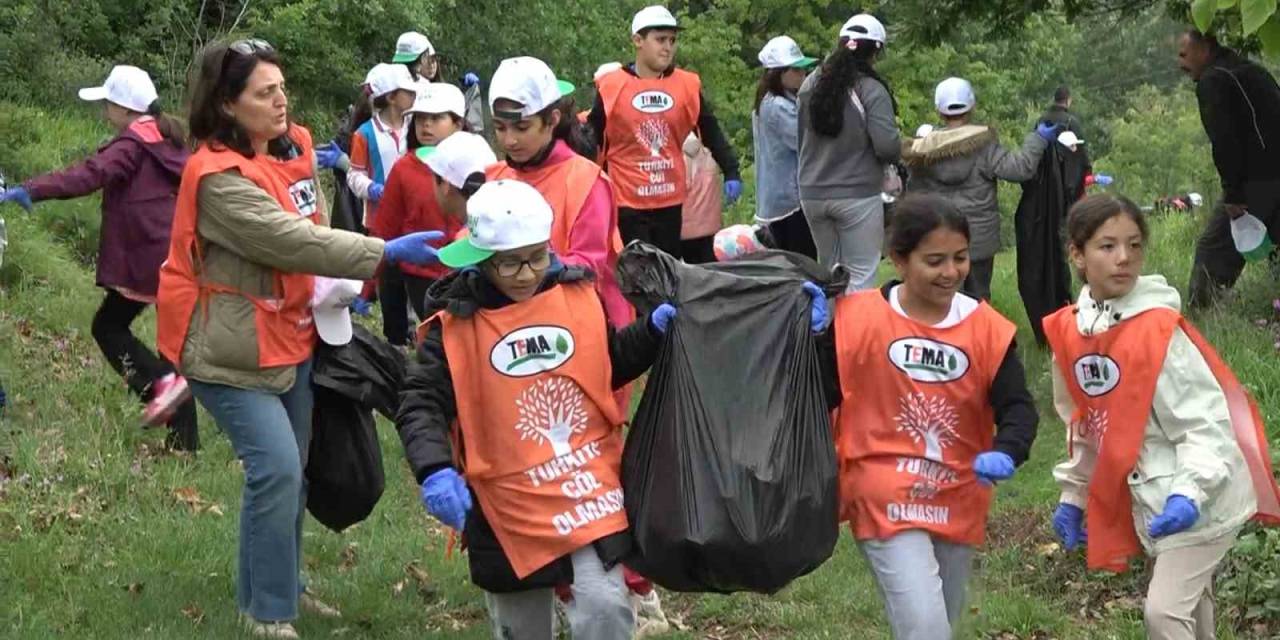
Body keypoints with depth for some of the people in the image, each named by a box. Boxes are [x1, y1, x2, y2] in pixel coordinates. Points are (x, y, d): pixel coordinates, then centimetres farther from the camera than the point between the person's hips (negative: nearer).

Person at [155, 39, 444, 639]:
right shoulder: (219, 178, -22)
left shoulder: (293, 151, 5)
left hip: (290, 337, 8)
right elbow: (292, 242, -30)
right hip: (233, 349, -8)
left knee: (291, 471, 13)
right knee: (277, 468, -15)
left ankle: (275, 586, 30)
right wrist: (388, 253, -32)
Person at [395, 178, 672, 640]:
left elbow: (611, 365, 17)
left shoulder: (578, 298, 0)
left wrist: (653, 331, 0)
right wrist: (434, 472, -28)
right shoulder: (455, 325, -9)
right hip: (507, 502, -1)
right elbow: (421, 405, -12)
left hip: (589, 488, 1)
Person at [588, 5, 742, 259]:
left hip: (670, 201, 3)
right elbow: (592, 141, 1)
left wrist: (731, 172, 1)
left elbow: (711, 133, 10)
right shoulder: (611, 87, -6)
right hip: (626, 202, -3)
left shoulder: (687, 85, 2)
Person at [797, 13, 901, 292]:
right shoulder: (871, 90, -14)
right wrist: (901, 149, 3)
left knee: (828, 273, 18)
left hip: (812, 194, 6)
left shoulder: (810, 85, 3)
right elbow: (887, 148, -19)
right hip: (858, 196, -5)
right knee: (861, 277, 1)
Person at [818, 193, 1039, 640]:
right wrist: (817, 337, -23)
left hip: (958, 503, 4)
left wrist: (1005, 453, -25)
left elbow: (1017, 406, -4)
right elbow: (820, 395, -6)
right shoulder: (857, 319, -10)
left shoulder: (986, 328, -3)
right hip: (886, 500, -4)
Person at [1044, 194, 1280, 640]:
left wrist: (1190, 492, -31)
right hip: (1149, 497, 7)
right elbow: (1085, 423, 14)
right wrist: (1073, 496, 16)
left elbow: (1206, 420, -20)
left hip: (1201, 499, -7)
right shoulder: (1068, 333, 0)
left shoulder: (1159, 332, -20)